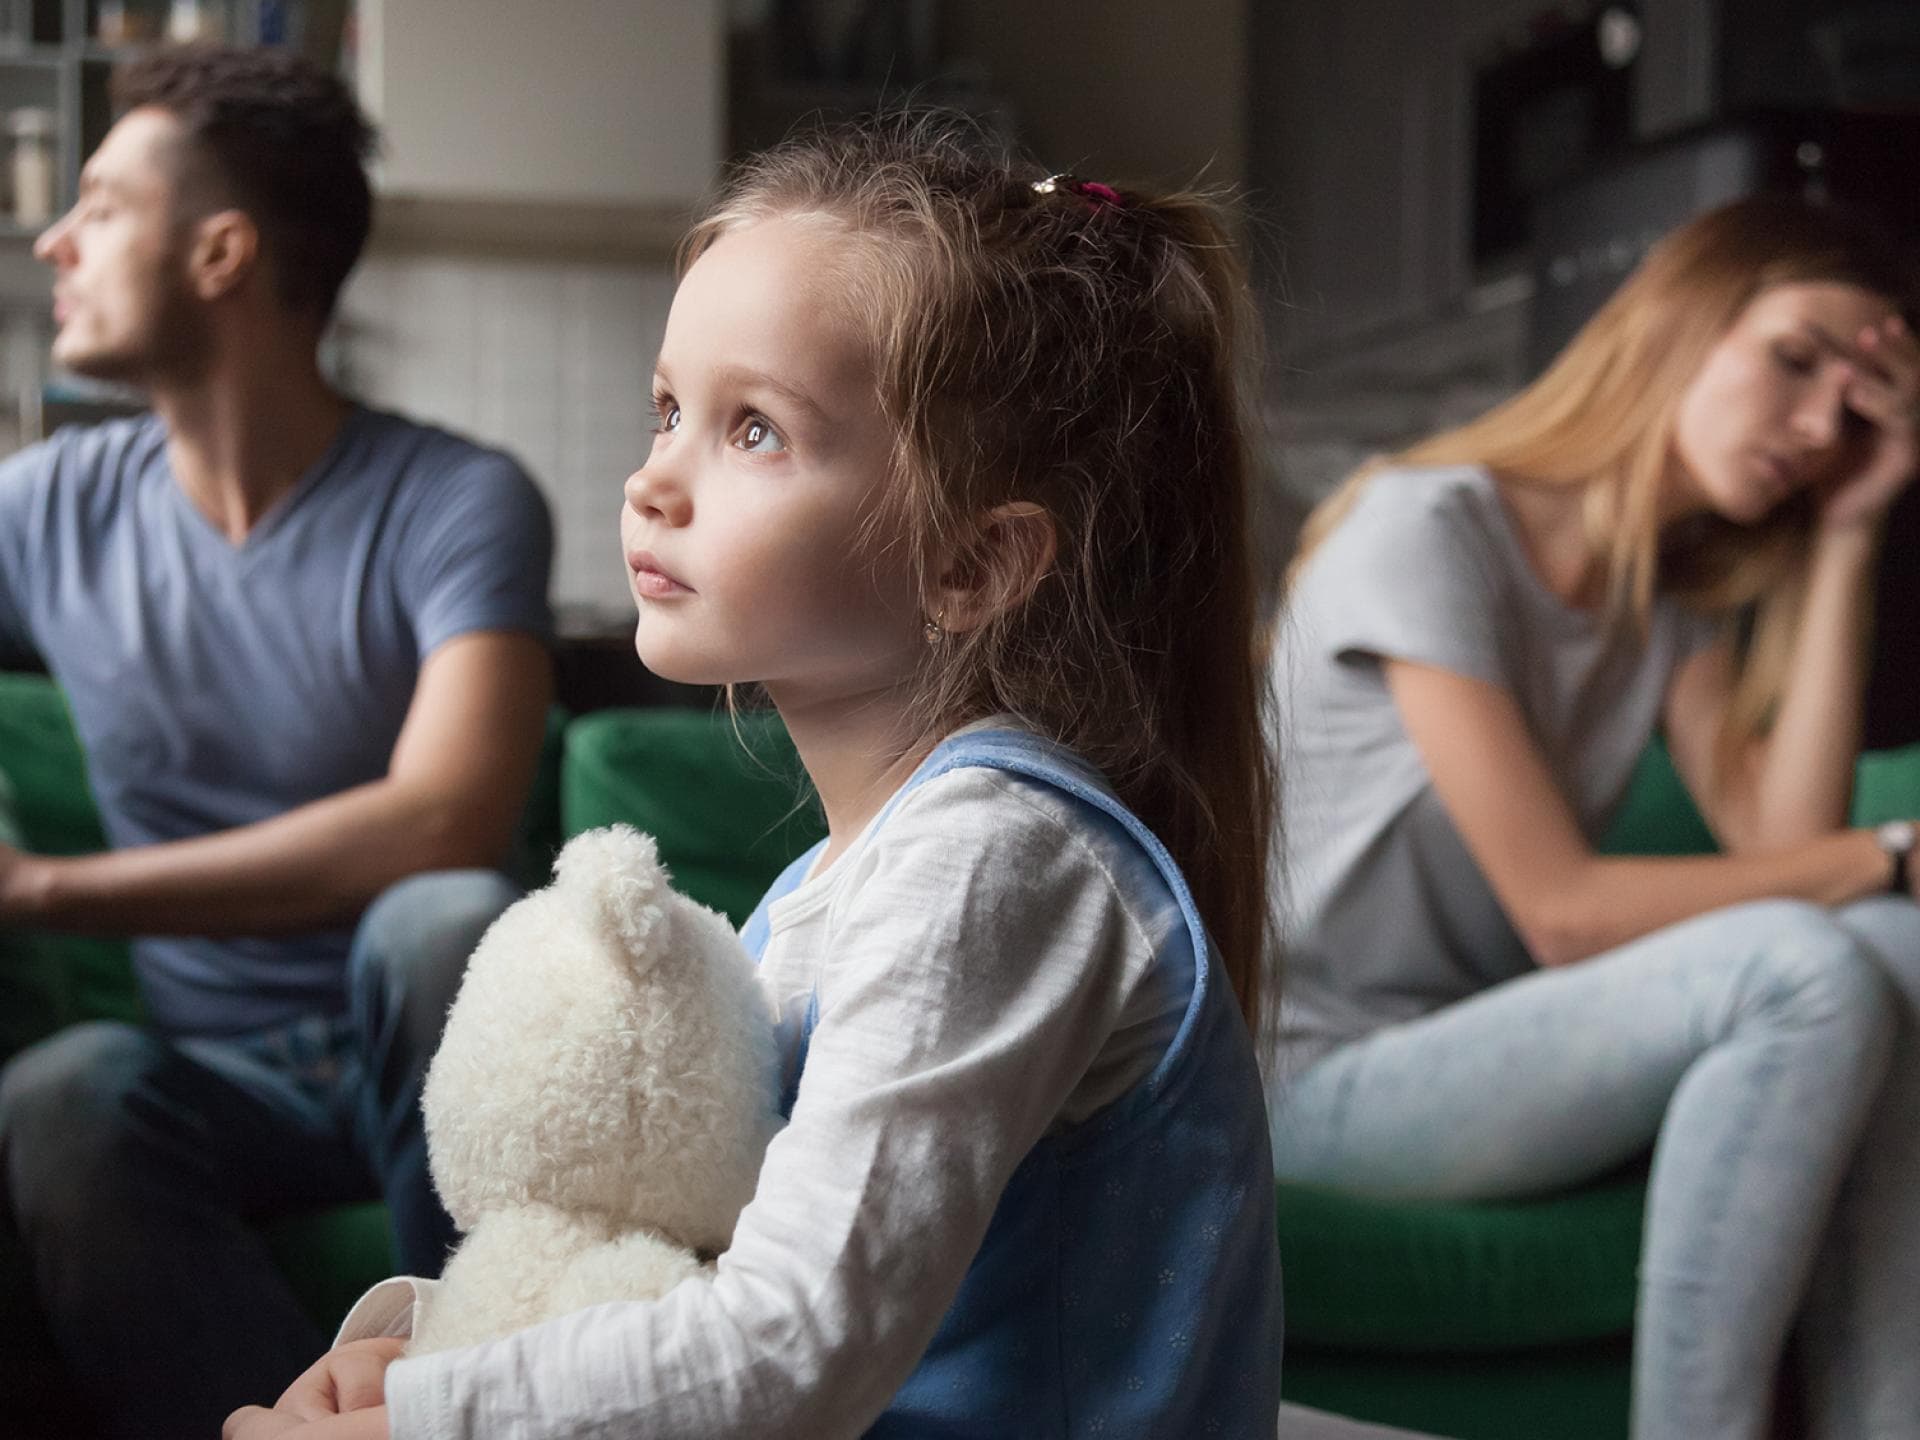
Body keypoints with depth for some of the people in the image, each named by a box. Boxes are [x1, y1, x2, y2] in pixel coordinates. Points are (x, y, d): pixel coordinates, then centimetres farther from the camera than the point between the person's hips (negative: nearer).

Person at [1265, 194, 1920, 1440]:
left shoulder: (1677, 591, 11)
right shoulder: (1426, 530, -13)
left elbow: (1781, 840, -7)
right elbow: (1564, 909, -18)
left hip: (1489, 1043, 7)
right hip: (1329, 1079, -7)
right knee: (1804, 972, -27)